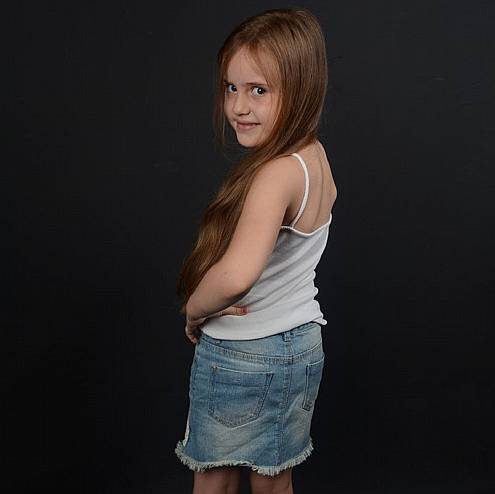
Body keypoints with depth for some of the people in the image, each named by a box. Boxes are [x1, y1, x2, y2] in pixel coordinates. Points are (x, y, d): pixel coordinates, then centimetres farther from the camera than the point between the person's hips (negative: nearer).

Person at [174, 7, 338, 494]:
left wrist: (194, 308, -21)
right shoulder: (315, 154, -3)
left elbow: (236, 276, -44)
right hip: (302, 347, 8)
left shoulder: (275, 173, -29)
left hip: (239, 357, -8)